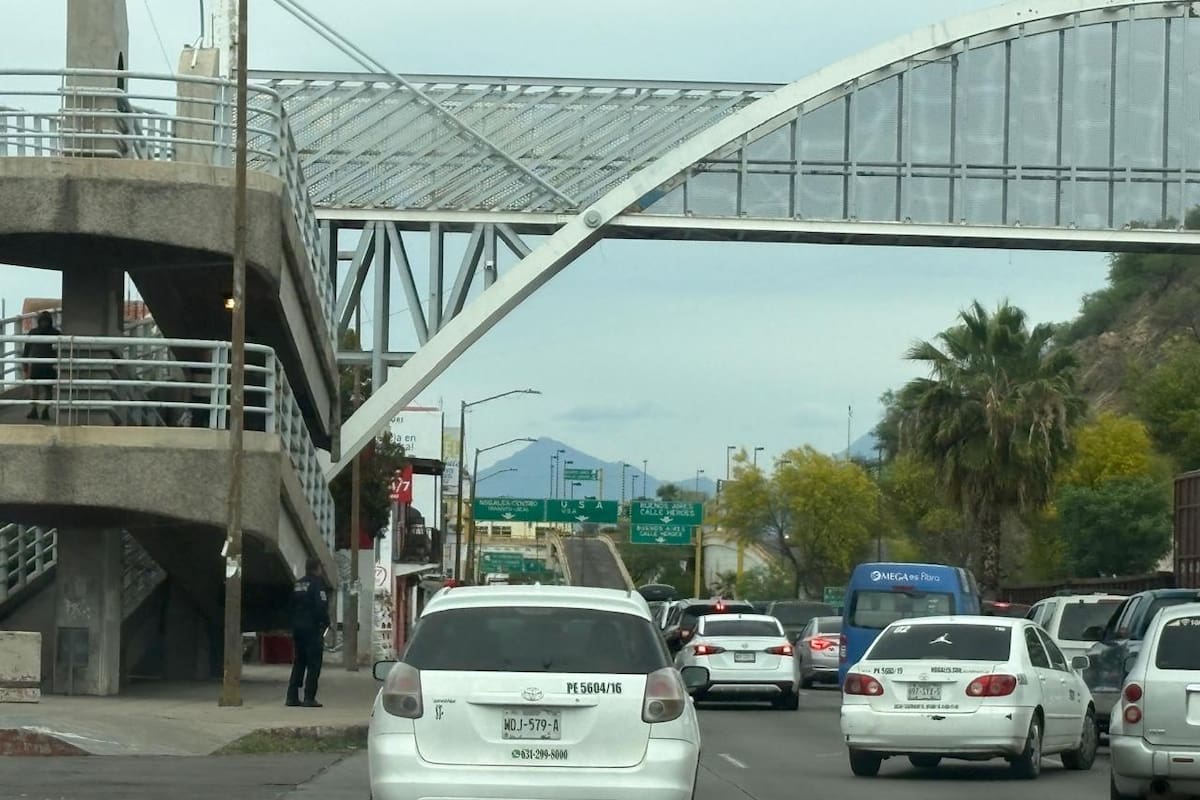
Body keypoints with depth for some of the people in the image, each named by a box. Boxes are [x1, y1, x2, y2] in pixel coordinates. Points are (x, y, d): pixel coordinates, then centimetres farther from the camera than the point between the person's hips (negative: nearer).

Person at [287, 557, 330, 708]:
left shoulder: (297, 584, 14)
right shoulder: (317, 583, -10)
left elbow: (291, 606, 16)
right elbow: (321, 606, -18)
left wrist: (294, 624, 16)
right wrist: (325, 622, -6)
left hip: (297, 627, 7)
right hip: (312, 627, -7)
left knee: (298, 662, 13)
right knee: (314, 663, -4)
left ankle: (292, 696, 9)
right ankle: (309, 698, -9)